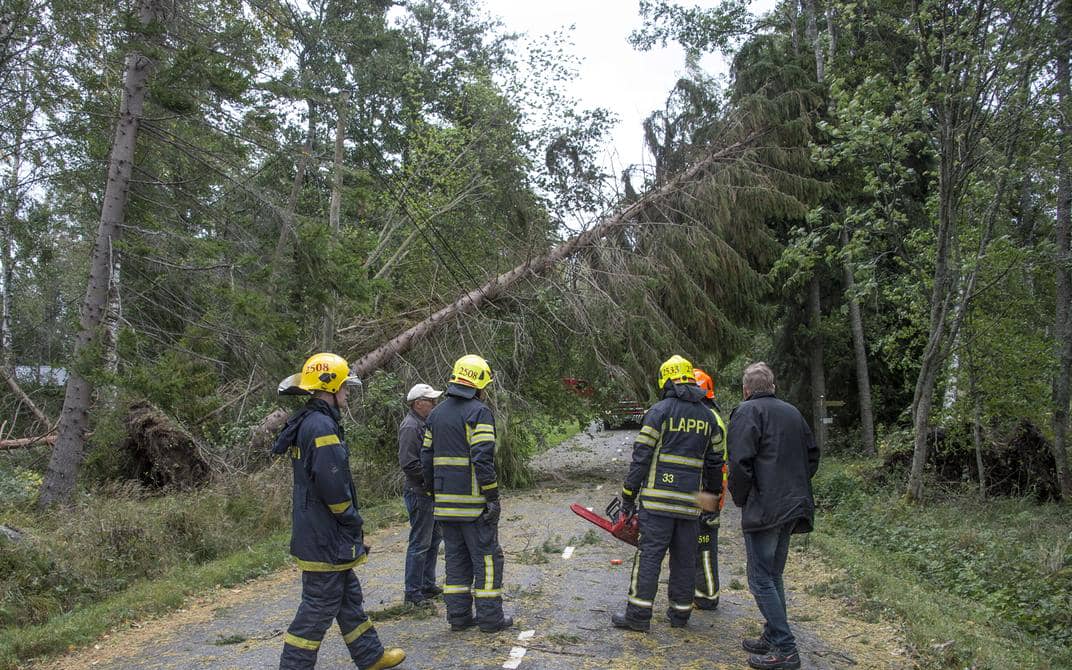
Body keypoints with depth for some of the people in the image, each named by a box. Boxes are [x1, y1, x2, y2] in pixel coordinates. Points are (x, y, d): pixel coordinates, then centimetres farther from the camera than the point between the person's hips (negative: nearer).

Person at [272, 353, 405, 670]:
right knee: (320, 606, 0)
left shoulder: (307, 422, 13)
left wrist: (349, 523, 17)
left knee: (349, 597, 18)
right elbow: (332, 485, -25)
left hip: (318, 532, 10)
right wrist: (353, 521, -10)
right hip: (325, 538, -10)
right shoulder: (322, 426, -21)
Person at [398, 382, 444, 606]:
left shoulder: (425, 424, 14)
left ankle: (428, 585, 28)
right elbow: (408, 463, -24)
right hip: (419, 493, -10)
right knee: (420, 543, -3)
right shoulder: (410, 427, -17)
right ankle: (413, 592, 6)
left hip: (431, 493, 10)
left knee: (434, 539, 17)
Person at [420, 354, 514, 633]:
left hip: (445, 502, 7)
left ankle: (458, 616, 17)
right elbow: (482, 458, -20)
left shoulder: (436, 413, 12)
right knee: (487, 557, 3)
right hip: (474, 501, -7)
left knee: (456, 557, 14)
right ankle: (490, 618, 6)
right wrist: (493, 497, -15)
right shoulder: (478, 412, -12)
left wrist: (435, 494, 18)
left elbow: (427, 458, 13)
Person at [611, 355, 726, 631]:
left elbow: (641, 455, -8)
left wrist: (628, 494, -2)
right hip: (690, 501, 5)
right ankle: (680, 612, 20)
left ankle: (638, 615, -1)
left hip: (658, 497, -4)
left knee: (649, 554, -2)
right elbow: (714, 462, 14)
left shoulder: (660, 410, -5)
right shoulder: (709, 417, 11)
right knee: (684, 557, 12)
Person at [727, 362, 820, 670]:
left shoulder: (747, 411, -9)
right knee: (774, 575, 17)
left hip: (763, 509, -8)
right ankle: (773, 638, 24)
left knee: (761, 580, -2)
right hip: (793, 507, 8)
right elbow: (812, 456, 21)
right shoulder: (792, 412, 16)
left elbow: (740, 462, -18)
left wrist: (739, 498, -4)